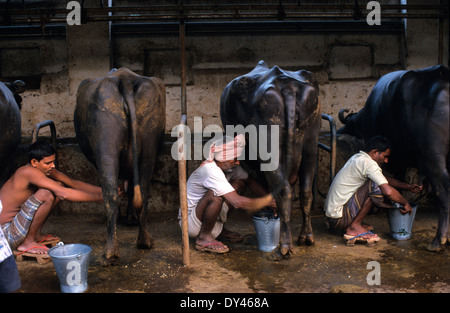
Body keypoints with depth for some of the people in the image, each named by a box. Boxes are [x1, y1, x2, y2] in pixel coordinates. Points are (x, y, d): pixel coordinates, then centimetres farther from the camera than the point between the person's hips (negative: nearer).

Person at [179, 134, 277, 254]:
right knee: (215, 195, -35)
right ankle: (204, 237, -13)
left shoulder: (229, 166, -4)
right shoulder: (211, 170, -30)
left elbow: (250, 181, 10)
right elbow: (237, 202, -35)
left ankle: (219, 229, 10)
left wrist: (270, 198, -3)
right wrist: (268, 201, -26)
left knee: (239, 183, 1)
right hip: (190, 223, -9)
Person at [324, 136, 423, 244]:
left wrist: (408, 186, 21)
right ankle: (354, 227, -11)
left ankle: (352, 224, 14)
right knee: (376, 186, -17)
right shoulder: (368, 163, -15)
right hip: (339, 218, -10)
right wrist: (405, 203, -6)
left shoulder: (358, 158, 14)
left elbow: (385, 178, 26)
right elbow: (388, 191, -24)